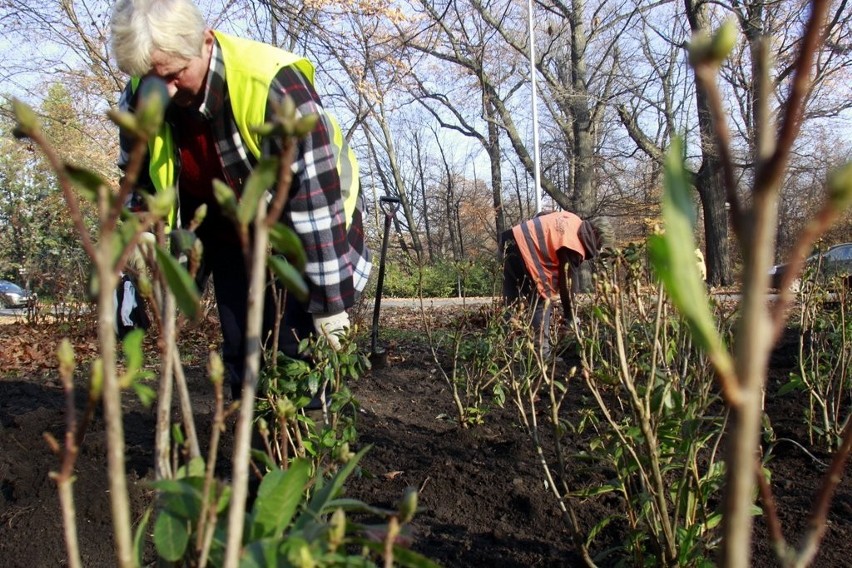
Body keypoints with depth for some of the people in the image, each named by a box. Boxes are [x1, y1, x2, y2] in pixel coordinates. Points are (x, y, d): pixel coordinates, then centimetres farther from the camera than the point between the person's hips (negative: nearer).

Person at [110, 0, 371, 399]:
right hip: (230, 240, 5)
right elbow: (144, 187, 2)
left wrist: (329, 300, -29)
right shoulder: (140, 99, -14)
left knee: (293, 355, -9)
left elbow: (317, 195, -32)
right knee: (239, 352, 7)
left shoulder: (273, 85, -33)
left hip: (296, 238, -5)